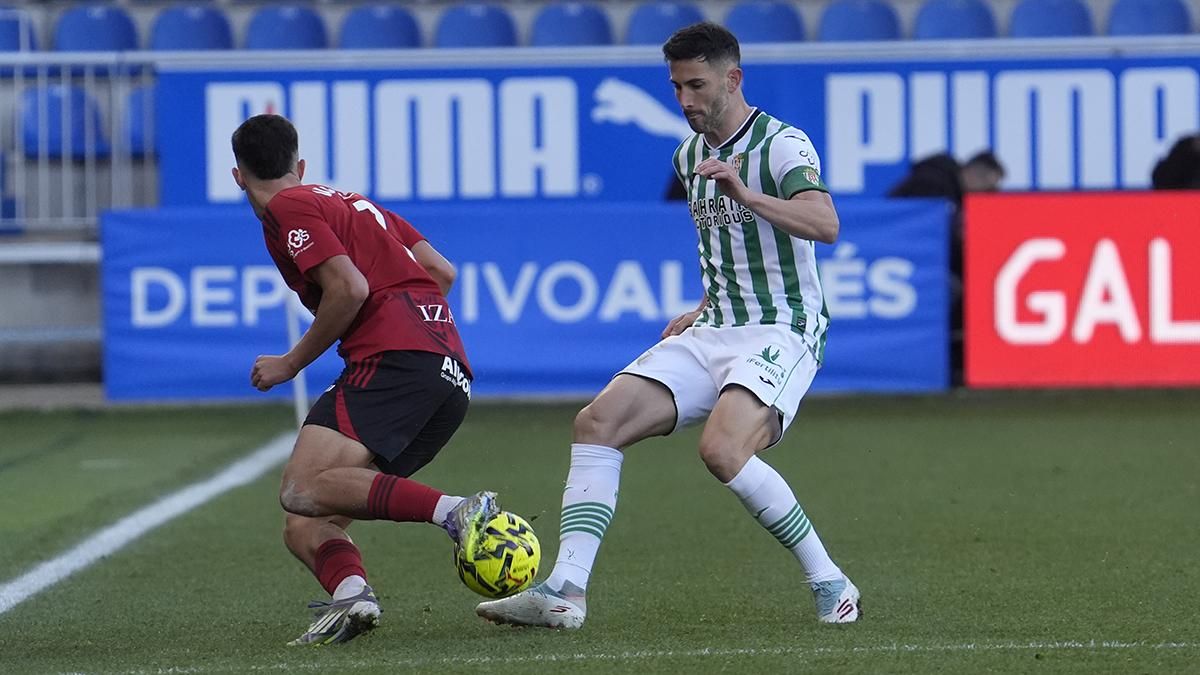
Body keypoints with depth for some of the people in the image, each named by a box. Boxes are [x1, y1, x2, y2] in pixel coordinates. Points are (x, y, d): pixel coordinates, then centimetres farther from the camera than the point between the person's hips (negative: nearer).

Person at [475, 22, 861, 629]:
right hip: (714, 333, 8)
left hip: (782, 334, -8)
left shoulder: (782, 145, -9)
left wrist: (747, 195, -40)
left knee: (722, 449, -32)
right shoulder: (689, 158, 16)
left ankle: (830, 585, -16)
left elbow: (825, 224, -29)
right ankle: (564, 591, -16)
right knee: (597, 421, -11)